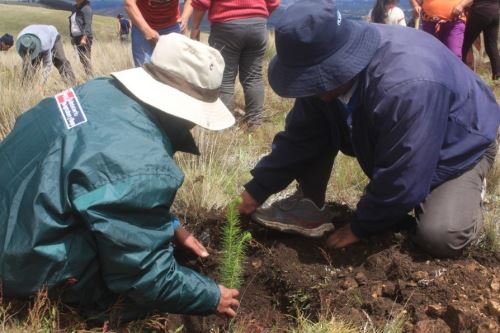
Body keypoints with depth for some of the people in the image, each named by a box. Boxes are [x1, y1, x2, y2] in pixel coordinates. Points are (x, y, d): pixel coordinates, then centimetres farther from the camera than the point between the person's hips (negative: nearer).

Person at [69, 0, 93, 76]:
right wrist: (72, 36, 16)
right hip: (77, 37, 8)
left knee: (86, 59, -8)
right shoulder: (75, 8, 14)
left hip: (84, 38, -8)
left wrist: (84, 37, -24)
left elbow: (87, 24, -17)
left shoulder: (86, 8, -10)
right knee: (82, 59, 10)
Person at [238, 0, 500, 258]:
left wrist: (360, 226, -19)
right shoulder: (330, 69, -22)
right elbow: (299, 136, -11)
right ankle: (310, 207, 1)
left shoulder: (409, 87, -45)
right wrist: (258, 189, -8)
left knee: (440, 236, -27)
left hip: (459, 146, -5)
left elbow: (400, 176, -34)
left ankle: (463, 192, 6)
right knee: (314, 127, -12)